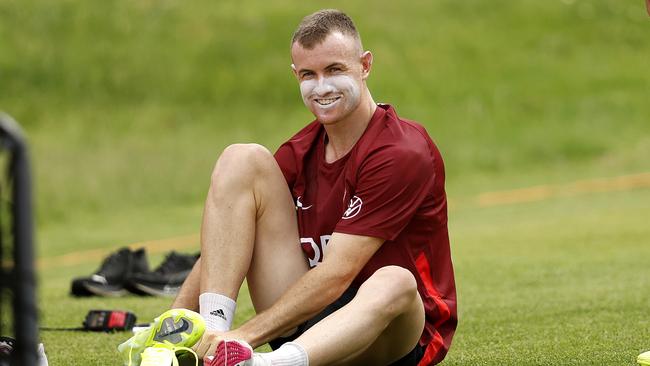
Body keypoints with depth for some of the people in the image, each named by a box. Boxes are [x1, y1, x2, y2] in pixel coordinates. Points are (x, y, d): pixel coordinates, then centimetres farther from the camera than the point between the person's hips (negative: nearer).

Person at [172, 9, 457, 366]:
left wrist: (244, 336, -27)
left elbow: (336, 274, -22)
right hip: (302, 324, 6)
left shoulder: (403, 153, -15)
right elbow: (223, 248, 6)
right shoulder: (299, 154, 6)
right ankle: (213, 331, -25)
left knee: (394, 283, -43)